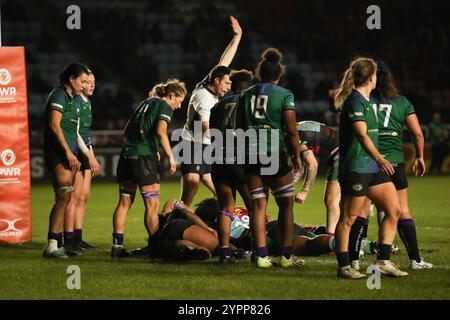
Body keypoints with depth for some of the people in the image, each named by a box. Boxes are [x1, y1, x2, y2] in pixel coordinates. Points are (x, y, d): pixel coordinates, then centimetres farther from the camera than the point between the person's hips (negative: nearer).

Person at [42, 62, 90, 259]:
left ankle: (57, 244, 8)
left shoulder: (71, 98, 21)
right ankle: (52, 245, -19)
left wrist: (73, 155, 21)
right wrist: (68, 152, -20)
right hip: (58, 154, -10)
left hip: (67, 155, 10)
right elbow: (54, 124, -17)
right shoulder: (59, 95, -9)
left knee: (64, 199, 7)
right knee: (64, 196, -17)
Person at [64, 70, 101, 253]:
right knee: (75, 196, -10)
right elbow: (75, 132, -17)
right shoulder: (75, 102, -12)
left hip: (85, 151, 9)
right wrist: (90, 156, -18)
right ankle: (69, 240, -10)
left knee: (83, 197, 8)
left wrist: (92, 156, 18)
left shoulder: (87, 102, 17)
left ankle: (78, 239, 11)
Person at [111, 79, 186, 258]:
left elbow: (127, 130, 23)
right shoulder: (165, 107, 0)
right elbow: (161, 132, -17)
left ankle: (117, 246, 7)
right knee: (152, 204, -1)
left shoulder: (146, 103, 22)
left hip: (127, 154, 8)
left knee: (124, 203, 9)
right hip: (144, 156, -8)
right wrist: (170, 157, -15)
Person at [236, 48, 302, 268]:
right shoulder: (284, 95, -4)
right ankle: (286, 255, 5)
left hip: (251, 156, 4)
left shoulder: (246, 95, 8)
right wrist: (297, 155, 4)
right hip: (275, 154, -4)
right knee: (286, 203, 8)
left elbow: (240, 127, 11)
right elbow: (291, 130, -7)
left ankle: (261, 256, 0)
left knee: (258, 204, 6)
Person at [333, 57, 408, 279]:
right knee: (348, 218, -2)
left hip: (372, 168, 10)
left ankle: (383, 262, 7)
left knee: (394, 209, 4)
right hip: (355, 168, -10)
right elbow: (361, 134, -23)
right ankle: (344, 267, 4)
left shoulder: (366, 100, 17)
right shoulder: (355, 101, -13)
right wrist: (379, 158, -31)